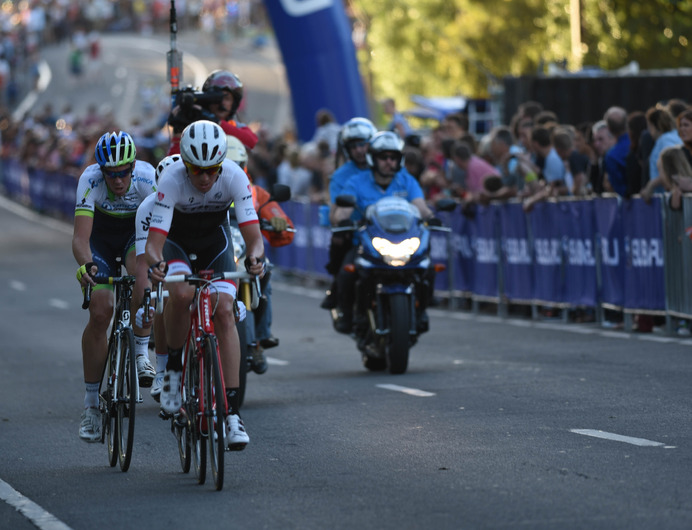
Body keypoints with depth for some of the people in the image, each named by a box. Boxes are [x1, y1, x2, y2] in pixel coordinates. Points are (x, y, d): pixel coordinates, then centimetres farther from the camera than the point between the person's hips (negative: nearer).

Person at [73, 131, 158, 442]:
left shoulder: (148, 178, -31)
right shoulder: (90, 181, -31)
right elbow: (81, 236, -38)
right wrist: (85, 264, -58)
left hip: (137, 233, 0)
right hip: (101, 237, 0)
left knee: (141, 271, -36)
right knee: (100, 313, -15)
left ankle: (141, 355, -22)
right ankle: (91, 403, -4)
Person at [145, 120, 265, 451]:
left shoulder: (234, 177, -29)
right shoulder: (172, 180, -33)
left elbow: (253, 236, -31)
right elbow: (154, 241, -35)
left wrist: (255, 257, -53)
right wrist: (154, 262, -57)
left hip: (215, 241, 1)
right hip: (177, 241, -1)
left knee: (224, 311, -19)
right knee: (181, 293, -34)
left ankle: (232, 411, -19)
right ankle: (173, 367, -8)